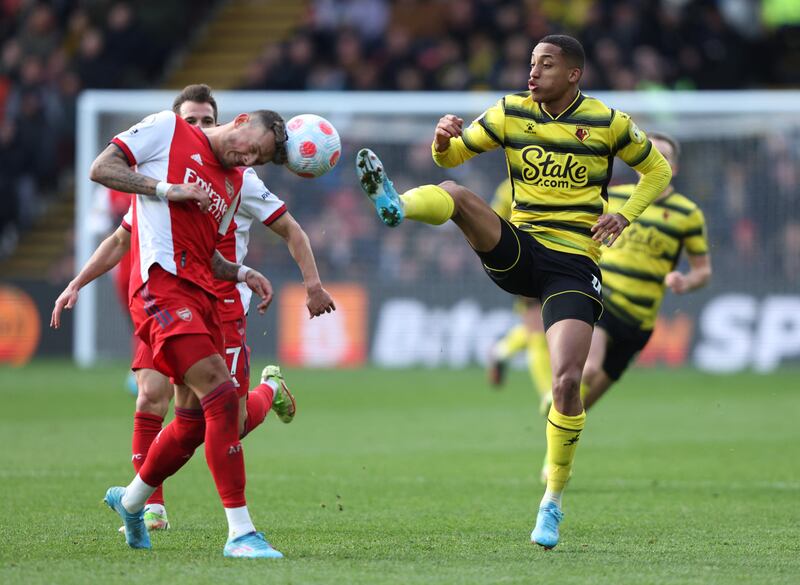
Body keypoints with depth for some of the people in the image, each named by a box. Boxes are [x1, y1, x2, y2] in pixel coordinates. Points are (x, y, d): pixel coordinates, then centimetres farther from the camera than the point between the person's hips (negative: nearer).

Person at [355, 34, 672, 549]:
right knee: (456, 195, -26)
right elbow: (451, 156, 13)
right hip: (517, 252, 2)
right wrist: (444, 140, -12)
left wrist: (624, 216, -3)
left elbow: (658, 170, 15)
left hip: (575, 267, -2)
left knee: (567, 381, -16)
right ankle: (395, 205, -59)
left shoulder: (610, 123, 1)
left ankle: (554, 501, -1)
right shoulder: (511, 113, 6)